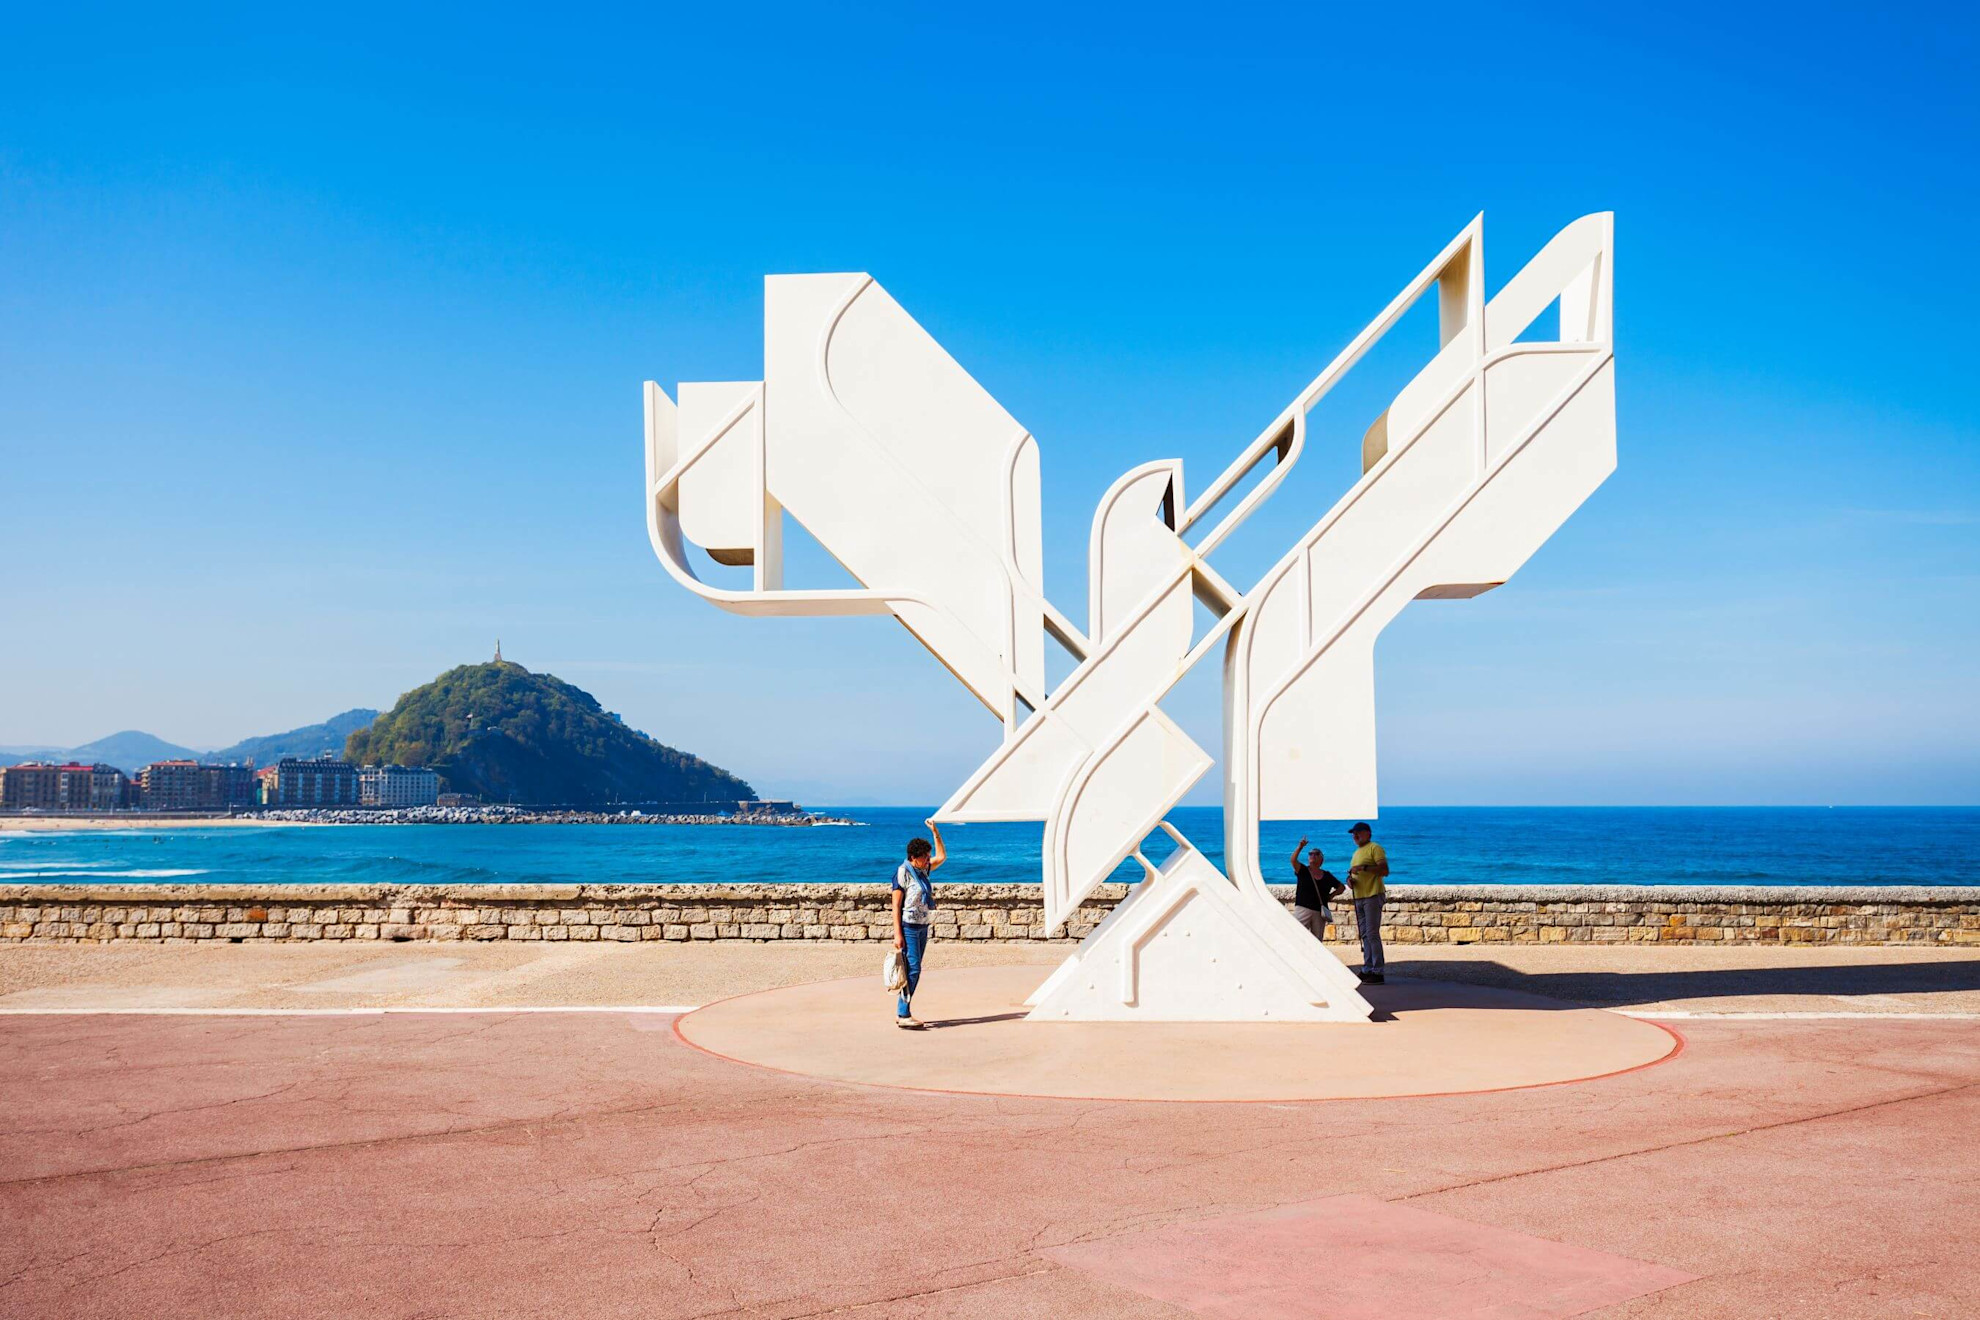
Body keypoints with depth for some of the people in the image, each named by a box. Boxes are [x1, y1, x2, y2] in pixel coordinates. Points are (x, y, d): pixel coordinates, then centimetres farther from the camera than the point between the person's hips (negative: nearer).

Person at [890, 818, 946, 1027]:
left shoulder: (923, 869, 10)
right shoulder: (903, 873, -11)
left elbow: (942, 856, 22)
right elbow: (896, 905, -13)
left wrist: (935, 832, 12)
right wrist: (897, 934, -17)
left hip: (923, 926, 8)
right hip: (909, 926, -8)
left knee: (913, 970, 8)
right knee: (913, 969, -13)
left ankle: (901, 1012, 13)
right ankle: (904, 1014, -11)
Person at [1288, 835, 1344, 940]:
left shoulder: (1327, 876, 14)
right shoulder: (1303, 871, 5)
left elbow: (1341, 887, 24)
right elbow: (1293, 860, -14)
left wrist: (1331, 895, 10)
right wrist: (1300, 847, -26)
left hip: (1320, 912, 4)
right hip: (1303, 909, -4)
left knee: (1317, 940, 4)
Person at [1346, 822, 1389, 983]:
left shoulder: (1375, 848, -5)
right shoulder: (1357, 852, 22)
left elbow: (1385, 870, -14)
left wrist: (1364, 868, -20)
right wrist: (1350, 879, 6)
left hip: (1372, 896, -9)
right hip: (1359, 897, 9)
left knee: (1372, 934, -11)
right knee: (1365, 935, 9)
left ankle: (1377, 972, -11)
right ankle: (1367, 970, 13)